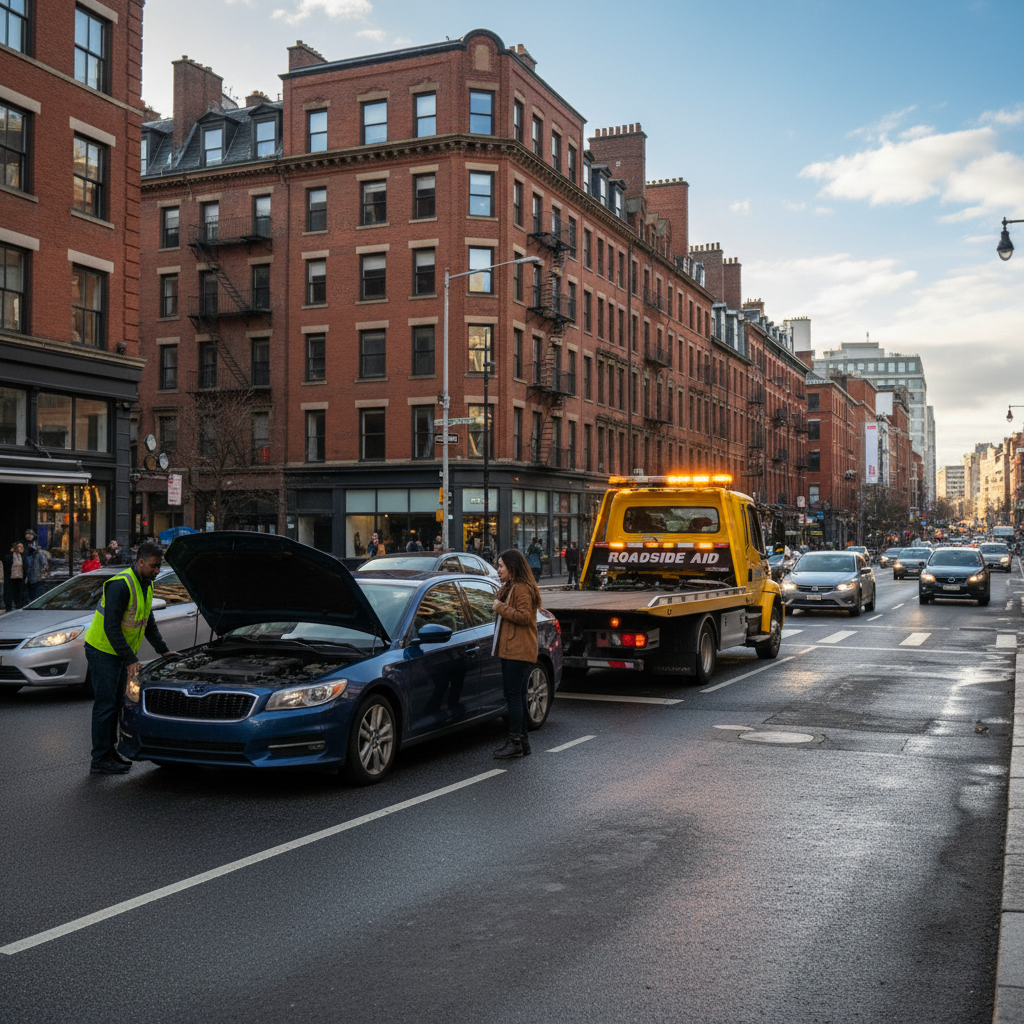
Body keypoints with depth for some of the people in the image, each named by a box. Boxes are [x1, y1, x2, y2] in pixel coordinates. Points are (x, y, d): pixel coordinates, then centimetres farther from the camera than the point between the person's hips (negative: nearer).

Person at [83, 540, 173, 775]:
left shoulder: (146, 586, 7)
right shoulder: (121, 585, -23)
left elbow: (149, 623, 18)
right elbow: (111, 626, -27)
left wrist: (164, 651, 10)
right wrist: (130, 659, -29)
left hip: (121, 652, 9)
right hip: (102, 650, -9)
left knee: (116, 703, 13)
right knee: (105, 704, -6)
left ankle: (110, 752, 23)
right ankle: (100, 760, 0)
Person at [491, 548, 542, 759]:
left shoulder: (522, 589, -12)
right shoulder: (509, 588, 23)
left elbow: (525, 616, -22)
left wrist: (501, 607, -16)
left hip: (519, 652, -11)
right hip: (511, 650, 11)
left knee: (514, 696, -10)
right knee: (518, 696, 12)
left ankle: (515, 743, -8)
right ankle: (522, 740, 16)